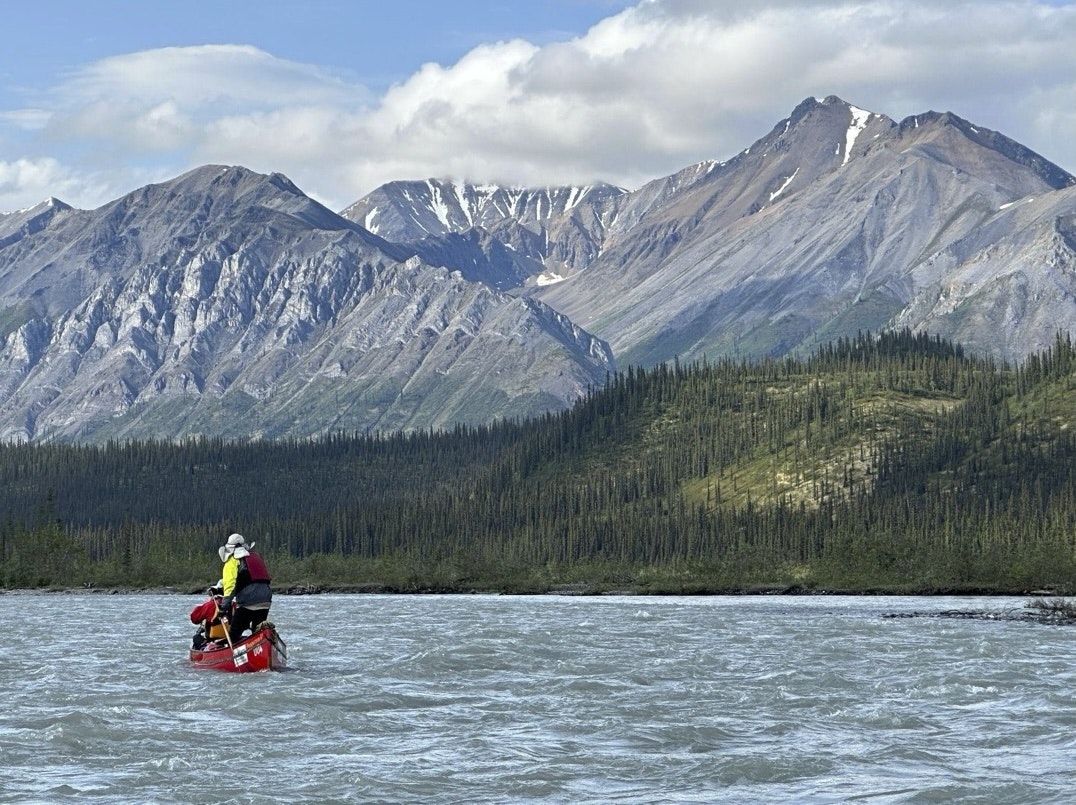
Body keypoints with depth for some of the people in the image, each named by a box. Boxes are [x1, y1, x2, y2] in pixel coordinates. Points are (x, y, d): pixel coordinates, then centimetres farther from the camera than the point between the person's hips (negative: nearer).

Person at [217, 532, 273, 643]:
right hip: (265, 601, 7)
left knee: (234, 634, -2)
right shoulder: (256, 557, 25)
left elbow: (230, 584, -11)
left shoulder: (232, 561, 3)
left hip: (248, 603, -6)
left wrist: (225, 606, -19)